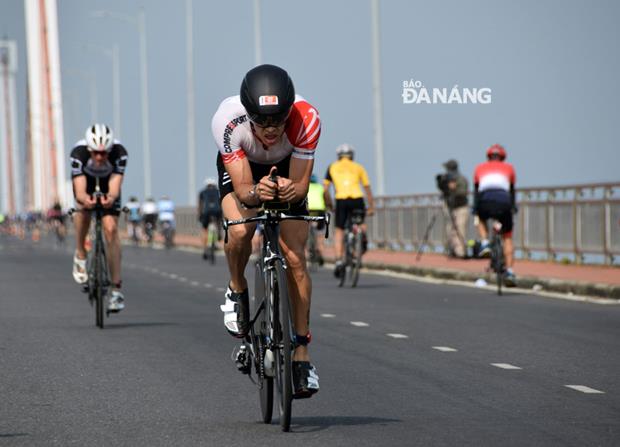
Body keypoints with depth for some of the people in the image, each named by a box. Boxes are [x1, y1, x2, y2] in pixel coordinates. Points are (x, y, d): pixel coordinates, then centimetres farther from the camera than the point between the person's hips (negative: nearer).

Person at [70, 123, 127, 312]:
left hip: (108, 180, -1)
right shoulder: (79, 153, -38)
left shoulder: (119, 153, -37)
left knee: (111, 228, -15)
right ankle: (80, 255, -2)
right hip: (85, 177, 1)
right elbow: (80, 192, -43)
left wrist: (111, 197, -66)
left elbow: (115, 188, -43)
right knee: (83, 208, -29)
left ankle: (116, 290, -14)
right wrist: (84, 199, -66)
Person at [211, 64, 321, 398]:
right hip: (240, 167, 0)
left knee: (295, 258, -10)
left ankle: (302, 352, 0)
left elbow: (301, 186, -33)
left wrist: (291, 190, -55)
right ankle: (237, 291, 3)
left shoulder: (306, 119, -39)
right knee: (240, 231, -30)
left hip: (287, 172, 0)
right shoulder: (228, 120, -39)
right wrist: (256, 193, -58)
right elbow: (242, 189, -36)